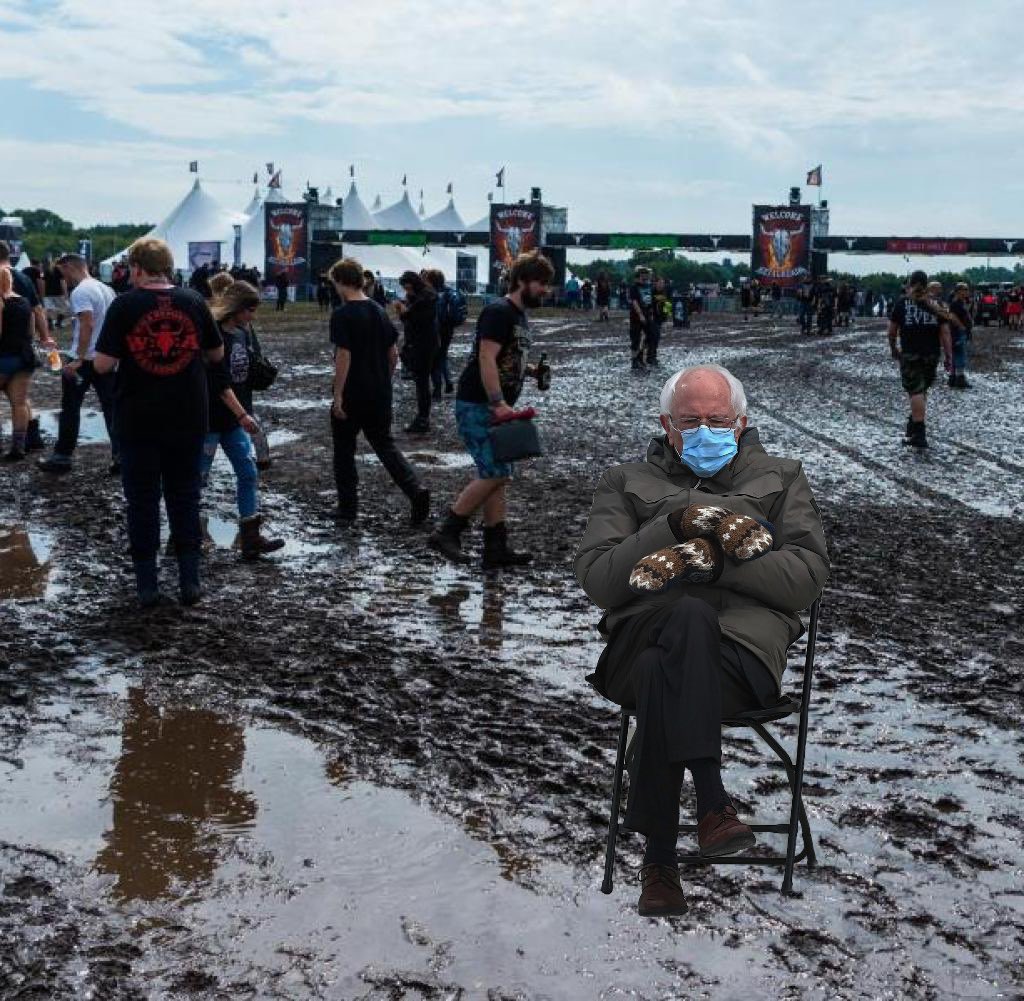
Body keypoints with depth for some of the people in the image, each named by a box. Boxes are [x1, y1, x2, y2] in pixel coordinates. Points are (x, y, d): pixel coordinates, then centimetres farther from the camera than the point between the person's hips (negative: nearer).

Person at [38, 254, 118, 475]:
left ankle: (62, 457, 11)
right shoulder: (106, 289, 12)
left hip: (85, 359, -7)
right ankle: (120, 455, 2)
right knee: (111, 407, 6)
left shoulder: (80, 292, -14)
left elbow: (87, 325, -23)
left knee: (70, 408, 4)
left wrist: (78, 360, -24)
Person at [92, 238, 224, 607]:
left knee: (142, 501, 8)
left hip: (138, 421, -2)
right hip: (188, 420, 2)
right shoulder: (194, 301, -1)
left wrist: (132, 352, 8)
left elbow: (102, 364, -11)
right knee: (184, 498, 13)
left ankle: (147, 585, 11)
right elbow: (217, 354, 9)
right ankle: (190, 581, 13)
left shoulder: (124, 305, -9)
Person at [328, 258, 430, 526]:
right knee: (385, 444, 13)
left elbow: (343, 357, -19)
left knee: (344, 451, 8)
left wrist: (338, 395, -14)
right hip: (380, 395, 6)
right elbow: (393, 354, 11)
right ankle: (416, 489, -7)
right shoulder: (380, 311, 7)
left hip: (351, 395, -6)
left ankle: (348, 509, 13)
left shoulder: (342, 315, -13)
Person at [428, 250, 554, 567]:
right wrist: (498, 404, -30)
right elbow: (486, 359, -24)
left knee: (496, 476, 9)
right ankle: (447, 532, -6)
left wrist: (531, 370, 10)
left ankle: (496, 549, 12)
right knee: (495, 474, -14)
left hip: (497, 408, 10)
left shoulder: (519, 315, 17)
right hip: (477, 406, -10)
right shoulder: (498, 312, -14)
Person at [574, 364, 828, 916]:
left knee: (662, 679, -36)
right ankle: (712, 802, -35)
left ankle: (660, 856, -28)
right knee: (691, 617, -37)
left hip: (745, 645, 0)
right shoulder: (627, 483, 23)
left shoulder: (780, 479, 23)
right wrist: (674, 525, -7)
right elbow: (596, 580, 6)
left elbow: (807, 575, 5)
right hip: (643, 637, 1)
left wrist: (710, 558, -8)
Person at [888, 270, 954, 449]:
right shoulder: (936, 305, 4)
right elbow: (945, 333, 0)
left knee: (916, 392, -5)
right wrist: (949, 356, 3)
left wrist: (893, 349, 18)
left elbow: (892, 331, 2)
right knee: (922, 391, 19)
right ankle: (914, 425, 29)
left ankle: (919, 434, -11)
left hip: (910, 354, -3)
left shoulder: (902, 304, -1)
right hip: (932, 355, 3)